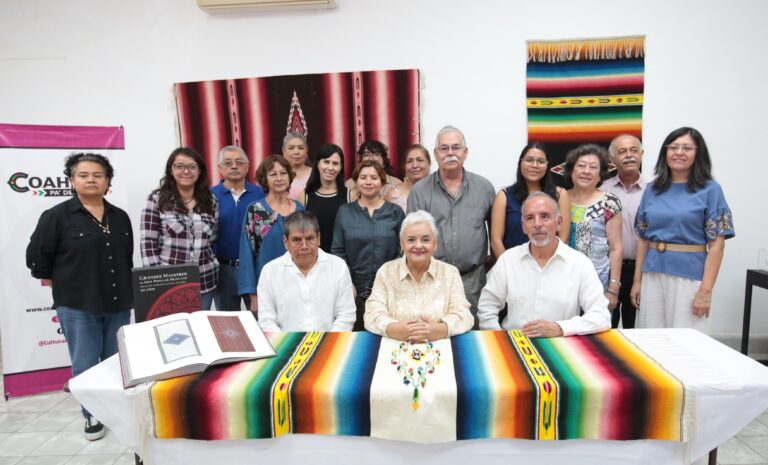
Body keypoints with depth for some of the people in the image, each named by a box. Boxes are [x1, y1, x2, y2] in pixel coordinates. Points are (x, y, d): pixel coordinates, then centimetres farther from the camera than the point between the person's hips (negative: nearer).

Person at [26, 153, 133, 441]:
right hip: (77, 306, -4)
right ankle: (92, 416, 22)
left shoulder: (120, 217, 8)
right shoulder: (57, 216, -7)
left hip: (118, 303, 4)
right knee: (85, 365, 4)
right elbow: (37, 254, -3)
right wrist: (58, 283, 4)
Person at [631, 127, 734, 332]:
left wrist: (706, 290, -13)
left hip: (689, 275, -3)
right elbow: (643, 238, 9)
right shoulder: (652, 190, 7)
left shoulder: (710, 190, -2)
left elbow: (716, 244, -6)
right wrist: (637, 280, 6)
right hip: (653, 274, 3)